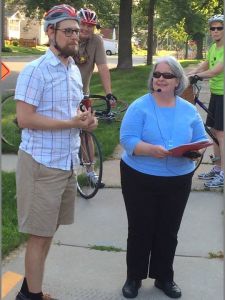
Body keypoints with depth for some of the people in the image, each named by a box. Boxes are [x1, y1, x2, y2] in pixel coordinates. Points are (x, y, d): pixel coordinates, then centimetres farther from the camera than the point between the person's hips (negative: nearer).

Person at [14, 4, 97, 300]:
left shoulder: (74, 70, 11)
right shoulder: (35, 70, -14)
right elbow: (25, 119, -21)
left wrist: (87, 119, -1)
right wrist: (71, 123, -20)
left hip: (67, 162, 8)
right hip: (41, 164, -8)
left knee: (47, 231, 17)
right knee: (39, 235, 3)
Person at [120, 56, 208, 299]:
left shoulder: (189, 111, 4)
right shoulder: (139, 107, -8)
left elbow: (201, 140, 7)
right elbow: (127, 139, -15)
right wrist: (151, 149, -32)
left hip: (178, 181, 3)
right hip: (140, 179, -3)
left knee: (168, 232, 13)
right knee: (140, 230, 8)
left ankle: (164, 277, 31)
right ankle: (134, 278, 26)